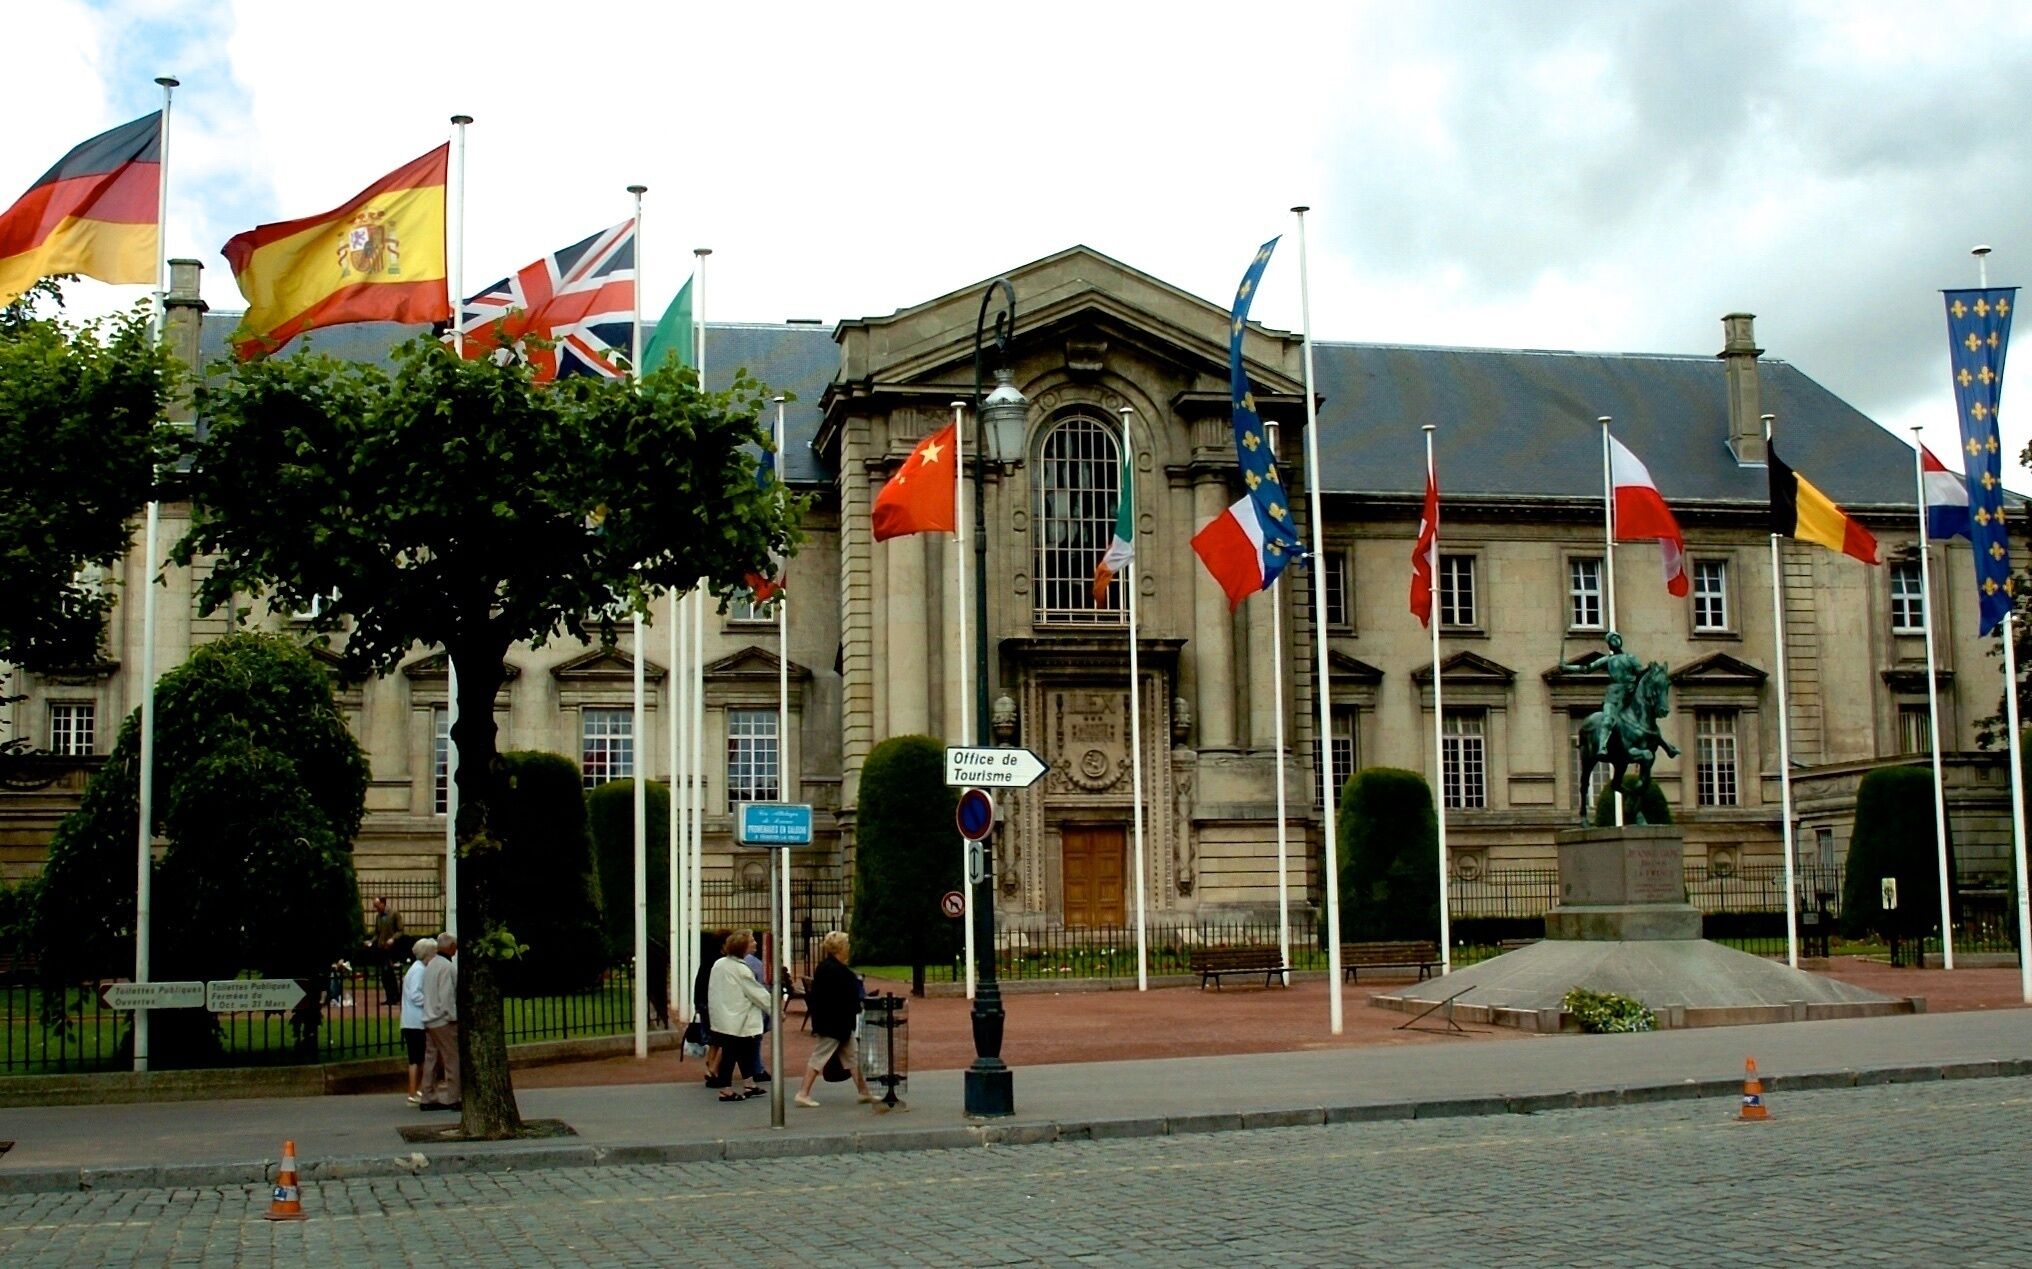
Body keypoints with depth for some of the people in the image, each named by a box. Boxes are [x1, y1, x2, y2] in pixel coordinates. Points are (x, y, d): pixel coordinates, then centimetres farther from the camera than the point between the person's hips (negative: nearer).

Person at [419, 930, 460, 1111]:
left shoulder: (431, 965, 13)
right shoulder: (447, 967, -15)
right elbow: (447, 996, -20)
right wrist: (454, 1016, -13)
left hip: (429, 1020, 9)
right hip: (444, 1021, -9)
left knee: (431, 1058, 11)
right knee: (452, 1060, -2)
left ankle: (428, 1098, 14)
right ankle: (451, 1099, -1)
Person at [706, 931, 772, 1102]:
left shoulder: (718, 964, 6)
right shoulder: (740, 969, -16)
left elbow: (712, 991, 12)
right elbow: (758, 993, -12)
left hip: (721, 1016, 8)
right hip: (736, 1019, -8)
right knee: (730, 1053, -1)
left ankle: (750, 1085, 22)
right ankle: (727, 1090, 4)